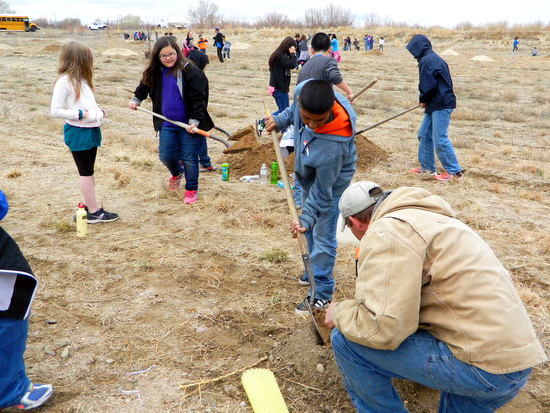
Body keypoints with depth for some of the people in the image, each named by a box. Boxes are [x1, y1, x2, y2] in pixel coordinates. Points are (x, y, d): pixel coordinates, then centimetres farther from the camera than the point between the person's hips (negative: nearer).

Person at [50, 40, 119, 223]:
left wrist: (99, 112, 1)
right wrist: (79, 114, -21)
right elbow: (55, 110, -17)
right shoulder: (64, 81, -14)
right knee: (86, 172, -1)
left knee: (89, 172, 14)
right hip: (77, 132, -8)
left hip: (91, 130, 8)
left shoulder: (81, 79, 13)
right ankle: (94, 212, 6)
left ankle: (90, 206, 24)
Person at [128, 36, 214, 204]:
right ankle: (176, 173, 44)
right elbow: (143, 88, 26)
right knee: (165, 156, 10)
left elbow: (199, 99, -15)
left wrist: (195, 121, -20)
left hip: (188, 125, -5)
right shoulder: (154, 73, 4)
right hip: (167, 124, 5)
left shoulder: (191, 72, -14)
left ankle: (191, 189, 22)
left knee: (189, 158, 2)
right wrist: (135, 99, 15)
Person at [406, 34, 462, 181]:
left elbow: (428, 85, -20)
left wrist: (423, 100, -2)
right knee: (424, 135, 16)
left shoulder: (427, 60, -14)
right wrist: (424, 100, 10)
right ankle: (427, 167, 26)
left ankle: (454, 172, -1)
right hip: (435, 104, 11)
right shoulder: (433, 58, 17)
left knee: (440, 139, -8)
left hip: (441, 105, -11)